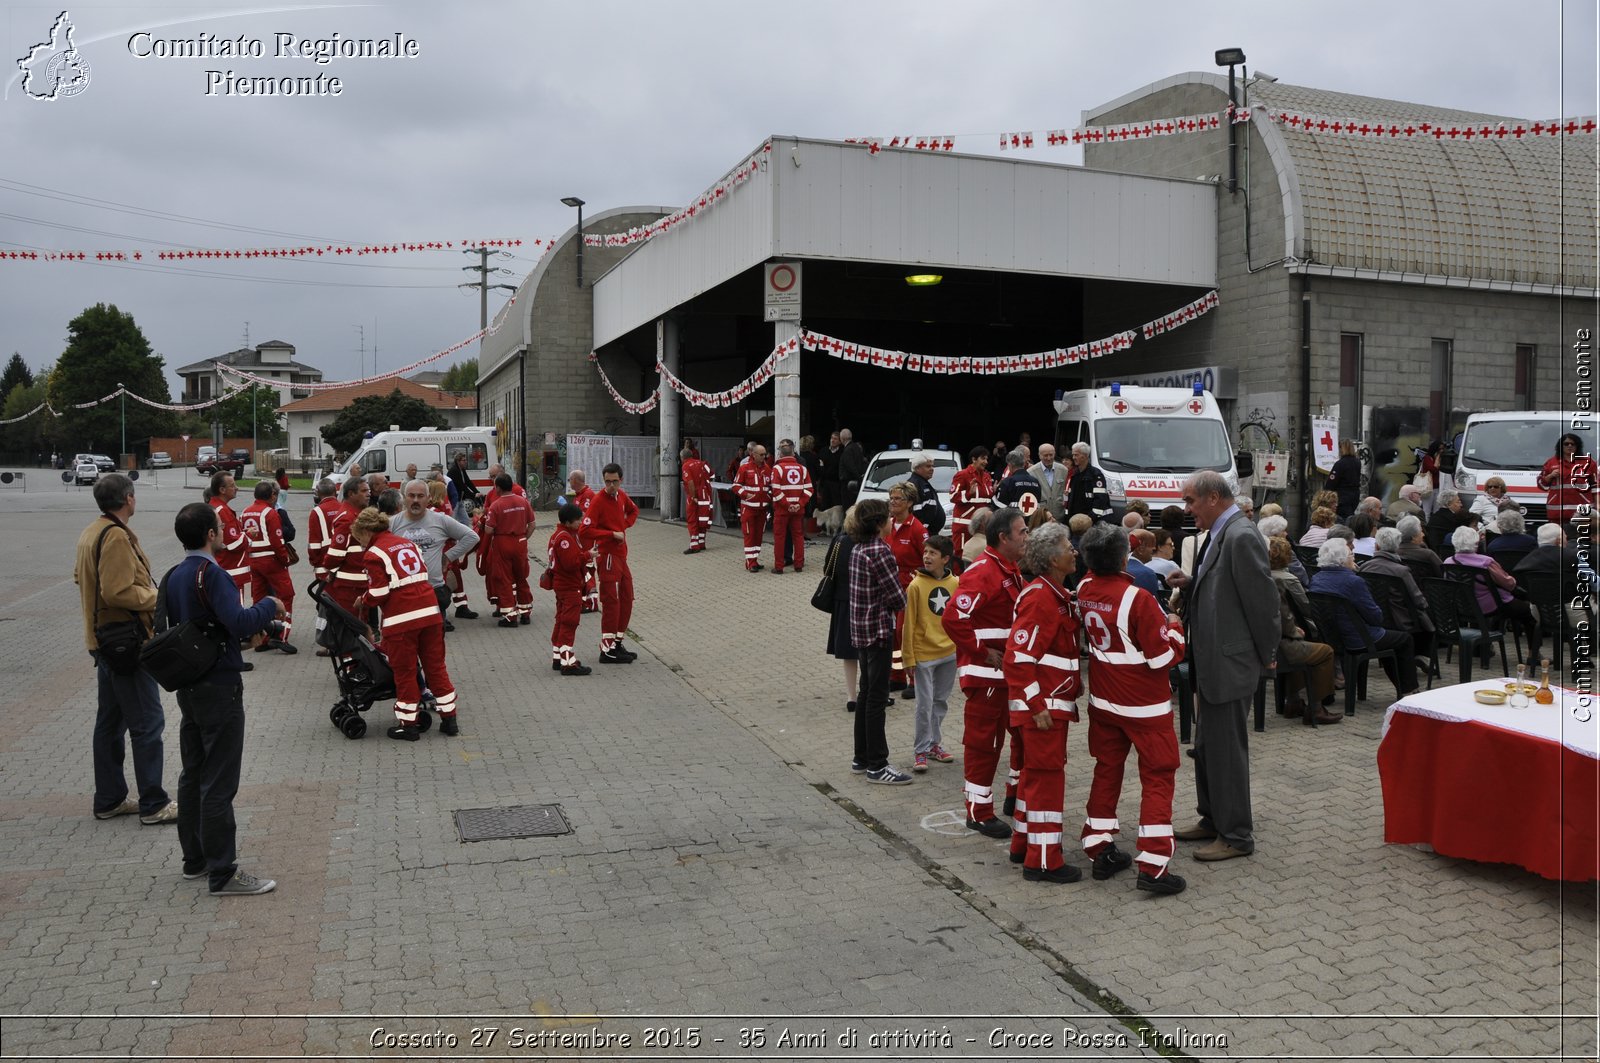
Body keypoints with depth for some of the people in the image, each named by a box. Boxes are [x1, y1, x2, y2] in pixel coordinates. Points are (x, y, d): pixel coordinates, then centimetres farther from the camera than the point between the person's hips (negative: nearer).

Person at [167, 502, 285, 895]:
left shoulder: (174, 576, 8)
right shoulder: (210, 573, -18)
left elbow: (175, 624, 15)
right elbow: (239, 621, -29)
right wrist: (270, 606, -11)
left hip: (188, 685, 9)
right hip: (218, 686, -9)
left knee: (193, 774, 17)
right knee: (219, 782, -5)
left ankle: (195, 858, 28)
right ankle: (223, 872, 0)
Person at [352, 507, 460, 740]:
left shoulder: (374, 553, -4)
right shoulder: (408, 543, 17)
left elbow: (379, 593, -10)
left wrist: (363, 601, 12)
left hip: (401, 619, -6)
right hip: (430, 613, 6)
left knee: (405, 671, 5)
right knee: (436, 667, 11)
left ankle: (408, 725, 13)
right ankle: (449, 720, 15)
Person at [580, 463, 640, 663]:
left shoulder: (621, 496, 8)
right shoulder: (598, 501, -15)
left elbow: (633, 510, 30)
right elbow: (584, 531, -23)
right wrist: (613, 534, -20)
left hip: (621, 555, 9)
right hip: (608, 556, -8)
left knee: (626, 599, 13)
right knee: (611, 601, -8)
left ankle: (617, 644, 23)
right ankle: (607, 650, -4)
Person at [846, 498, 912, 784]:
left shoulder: (858, 549, 9)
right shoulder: (879, 552, -19)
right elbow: (898, 598, -18)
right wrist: (899, 603, 2)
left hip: (860, 629, 9)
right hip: (878, 631, -9)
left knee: (866, 693, 17)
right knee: (877, 697, -2)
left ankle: (862, 758, 26)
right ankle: (877, 766, 5)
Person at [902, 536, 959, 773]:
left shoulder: (955, 584, -2)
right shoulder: (916, 585, -12)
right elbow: (909, 623, -9)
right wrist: (908, 657, -9)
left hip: (949, 653, 4)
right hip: (924, 654, -4)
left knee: (941, 702, 15)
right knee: (925, 705, 1)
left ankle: (934, 744, 29)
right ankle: (921, 751, 12)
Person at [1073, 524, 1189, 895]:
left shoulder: (1084, 590, -5)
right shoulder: (1139, 599, -24)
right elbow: (1164, 656, -18)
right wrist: (1175, 628, 0)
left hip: (1104, 700, 6)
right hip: (1144, 705, -6)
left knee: (1107, 771, 16)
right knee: (1157, 778, 2)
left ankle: (1099, 851, 21)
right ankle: (1153, 867, -2)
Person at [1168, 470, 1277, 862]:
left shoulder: (1241, 537, -19)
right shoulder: (1218, 535, 12)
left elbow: (1261, 599, -18)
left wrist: (1265, 655, -9)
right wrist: (1190, 584, 1)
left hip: (1230, 664, -10)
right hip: (1210, 663, 10)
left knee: (1227, 750, -1)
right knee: (1206, 747, 18)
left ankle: (1236, 835, 10)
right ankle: (1213, 820, 31)